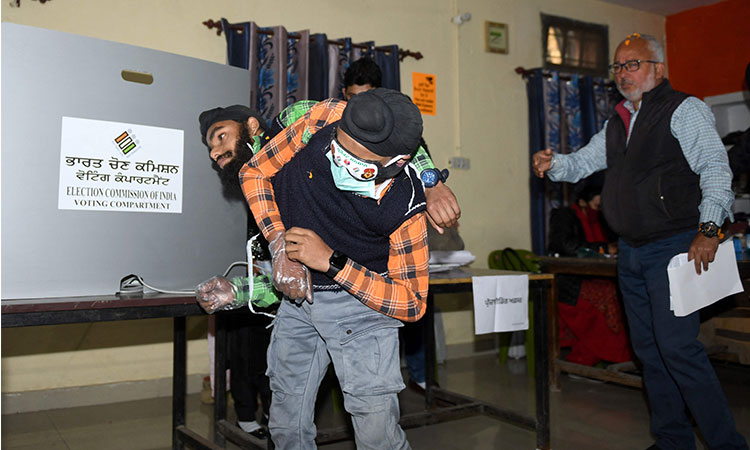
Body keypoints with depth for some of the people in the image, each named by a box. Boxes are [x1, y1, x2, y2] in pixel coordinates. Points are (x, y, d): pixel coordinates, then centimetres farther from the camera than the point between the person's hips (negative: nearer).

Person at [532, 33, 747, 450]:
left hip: (674, 246, -8)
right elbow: (581, 163, 21)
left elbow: (715, 169, -13)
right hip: (631, 252, 8)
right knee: (649, 349, 11)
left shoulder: (685, 109, -5)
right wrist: (552, 163, -1)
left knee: (677, 346, -14)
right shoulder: (618, 123, 17)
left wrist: (708, 229, -24)